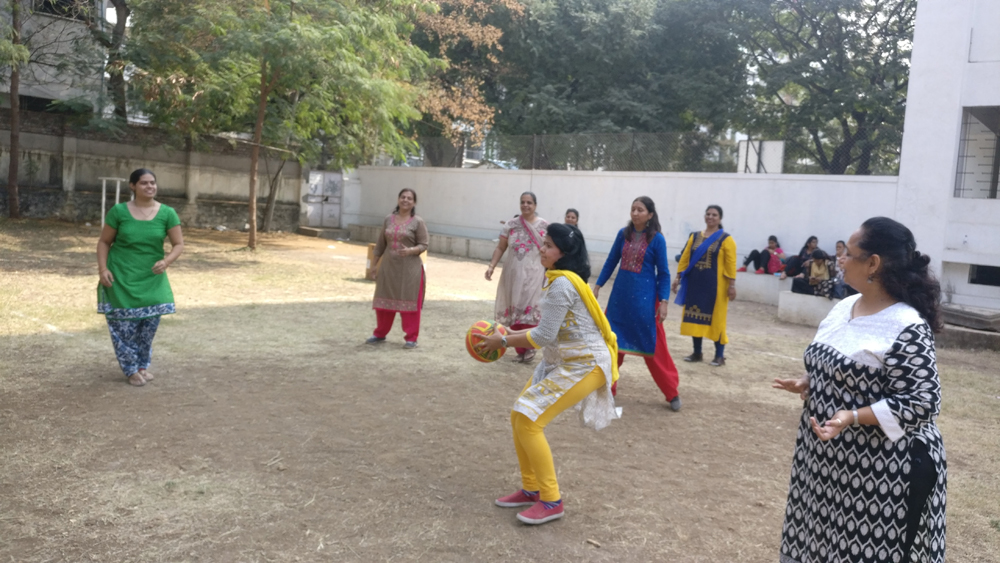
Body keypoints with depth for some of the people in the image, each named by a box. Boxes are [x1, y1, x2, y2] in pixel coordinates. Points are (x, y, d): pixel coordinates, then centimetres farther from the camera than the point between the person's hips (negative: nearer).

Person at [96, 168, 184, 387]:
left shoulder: (167, 213, -3)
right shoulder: (119, 211, -4)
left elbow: (179, 244, -3)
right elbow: (104, 242, 3)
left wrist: (166, 261, -22)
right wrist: (102, 268, -9)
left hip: (151, 278, 2)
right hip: (121, 277, -1)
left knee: (149, 323, 5)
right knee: (124, 324, 0)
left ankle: (143, 365, 27)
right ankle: (131, 369, 16)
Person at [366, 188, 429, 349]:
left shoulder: (418, 222, -5)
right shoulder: (389, 219, 8)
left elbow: (423, 245, -7)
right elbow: (381, 243, 13)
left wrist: (410, 250, -26)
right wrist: (375, 263, 14)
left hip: (410, 268, -4)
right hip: (388, 266, 5)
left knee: (409, 302, 0)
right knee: (384, 301, 11)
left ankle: (411, 338, 9)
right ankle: (380, 334, 26)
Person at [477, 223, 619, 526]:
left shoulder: (562, 284, -21)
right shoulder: (561, 280, 11)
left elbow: (544, 336, -23)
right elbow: (552, 327, 14)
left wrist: (504, 341, -12)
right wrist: (513, 334, 7)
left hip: (584, 364, -10)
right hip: (562, 361, 10)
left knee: (529, 420, -13)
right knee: (519, 416, 7)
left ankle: (551, 501, -2)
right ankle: (531, 489, 20)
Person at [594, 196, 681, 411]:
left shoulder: (657, 239, -7)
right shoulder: (623, 234, 3)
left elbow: (663, 272, -5)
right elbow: (611, 261, 11)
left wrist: (664, 301, -10)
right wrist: (598, 286, 9)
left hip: (645, 297, -4)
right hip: (620, 295, 4)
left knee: (652, 345, 1)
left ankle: (672, 393, 14)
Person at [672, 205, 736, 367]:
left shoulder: (726, 239, -3)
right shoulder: (694, 236, 9)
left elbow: (731, 264, -7)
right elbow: (685, 258, 9)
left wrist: (732, 285, -13)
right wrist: (678, 277, 4)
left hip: (714, 285, -4)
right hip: (694, 284, 4)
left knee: (715, 319, -1)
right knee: (695, 317, 7)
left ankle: (720, 355, 8)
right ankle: (697, 352, 18)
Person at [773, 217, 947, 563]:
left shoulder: (907, 328, -21)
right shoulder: (844, 307, 4)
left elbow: (923, 403, -20)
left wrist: (852, 417, -28)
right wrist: (807, 383, 0)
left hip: (879, 469, -8)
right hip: (830, 456, 8)